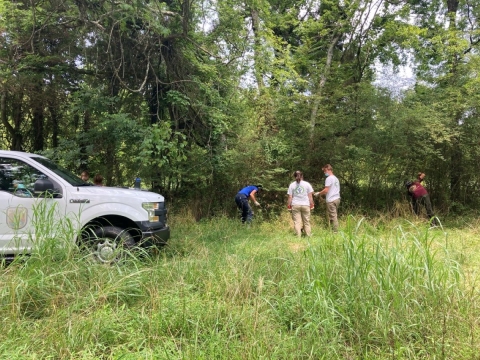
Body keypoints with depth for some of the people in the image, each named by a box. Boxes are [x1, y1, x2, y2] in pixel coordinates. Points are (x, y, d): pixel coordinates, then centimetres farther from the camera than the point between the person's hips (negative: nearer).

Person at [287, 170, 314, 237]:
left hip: (295, 205, -1)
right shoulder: (307, 184, 5)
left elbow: (290, 197, 1)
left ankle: (298, 236, -3)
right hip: (305, 205, 1)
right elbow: (310, 196, 4)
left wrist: (289, 205, 9)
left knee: (297, 222, 0)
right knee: (307, 221, 9)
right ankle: (309, 236, 12)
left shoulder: (292, 185, 4)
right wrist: (311, 204, 11)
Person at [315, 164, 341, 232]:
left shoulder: (329, 178, -10)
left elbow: (326, 190, -15)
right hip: (337, 198, 9)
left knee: (333, 217, -7)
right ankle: (336, 231, 12)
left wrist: (318, 194, -2)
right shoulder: (336, 178, 18)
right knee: (335, 216, 11)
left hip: (331, 200, -9)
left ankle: (335, 231, -8)